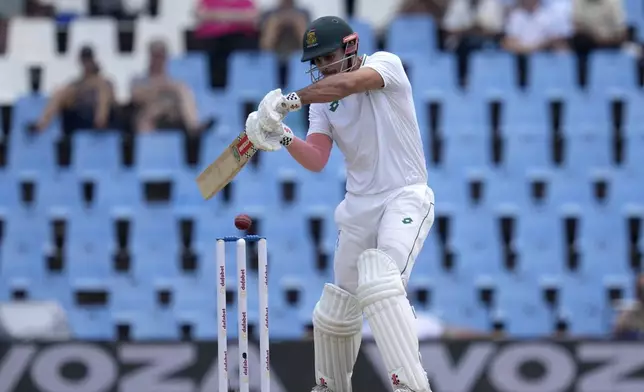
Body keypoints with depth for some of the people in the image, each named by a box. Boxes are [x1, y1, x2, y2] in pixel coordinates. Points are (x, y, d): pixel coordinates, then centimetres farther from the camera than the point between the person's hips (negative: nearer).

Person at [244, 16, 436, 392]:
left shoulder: (385, 63, -9)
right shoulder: (322, 99, 7)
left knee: (379, 284, -29)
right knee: (336, 308, 11)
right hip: (359, 205, 7)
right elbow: (316, 160, -6)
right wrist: (284, 138, -25)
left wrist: (289, 100, -36)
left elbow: (348, 83, -31)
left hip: (406, 196, -7)